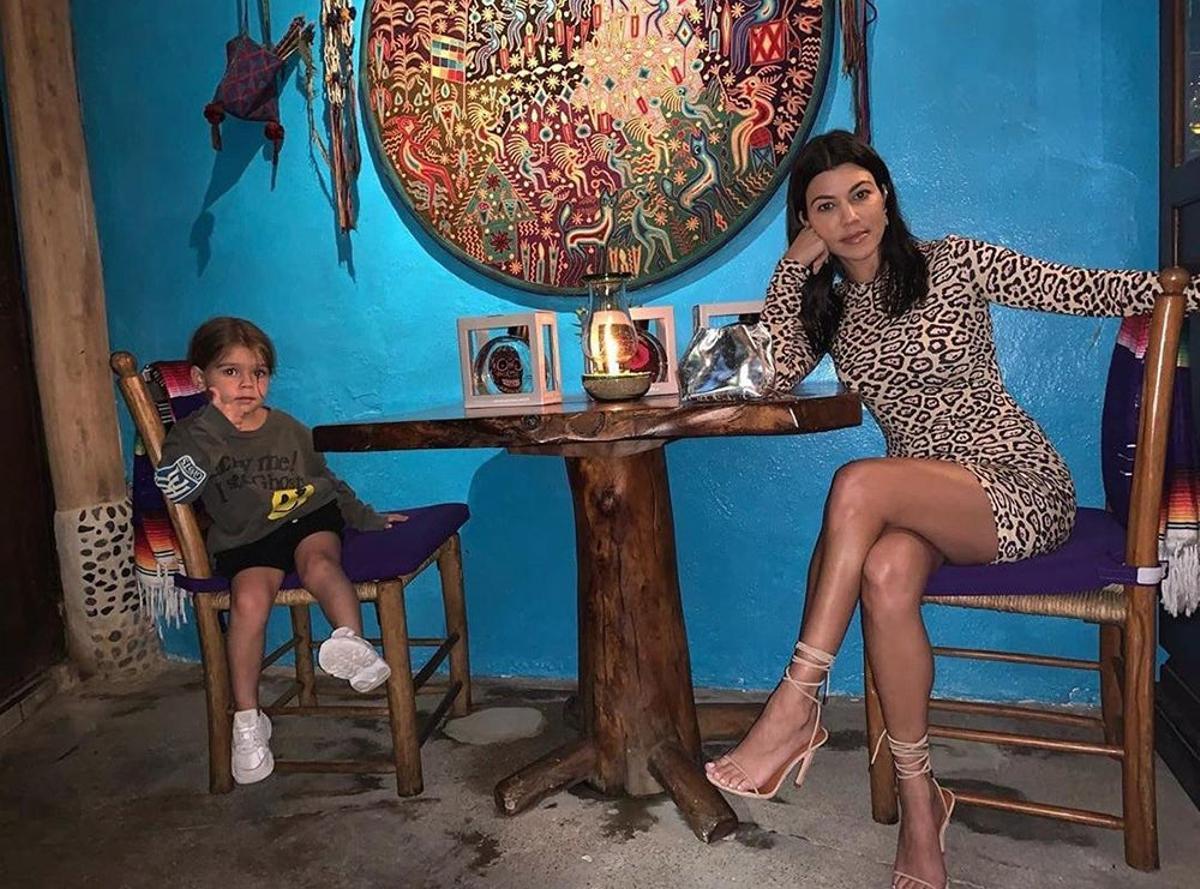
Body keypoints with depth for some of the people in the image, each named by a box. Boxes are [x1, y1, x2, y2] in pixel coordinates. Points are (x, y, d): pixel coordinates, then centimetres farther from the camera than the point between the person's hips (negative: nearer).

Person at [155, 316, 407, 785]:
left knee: (319, 564, -33)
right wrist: (217, 426, -16)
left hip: (309, 518, 2)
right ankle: (247, 720, -16)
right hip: (245, 540, -1)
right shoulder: (192, 434, 5)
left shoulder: (289, 429, 14)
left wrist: (368, 518, 26)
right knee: (249, 598, -28)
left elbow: (327, 482, 27)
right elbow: (174, 487, -15)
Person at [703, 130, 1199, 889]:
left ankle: (797, 708, -27)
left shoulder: (955, 264, 0)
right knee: (886, 575, -32)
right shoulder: (827, 302, 13)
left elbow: (1083, 290, 0)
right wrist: (794, 266, -2)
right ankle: (920, 799, -17)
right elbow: (774, 377, 0)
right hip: (925, 500, 4)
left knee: (858, 484, -33)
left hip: (1022, 487, -3)